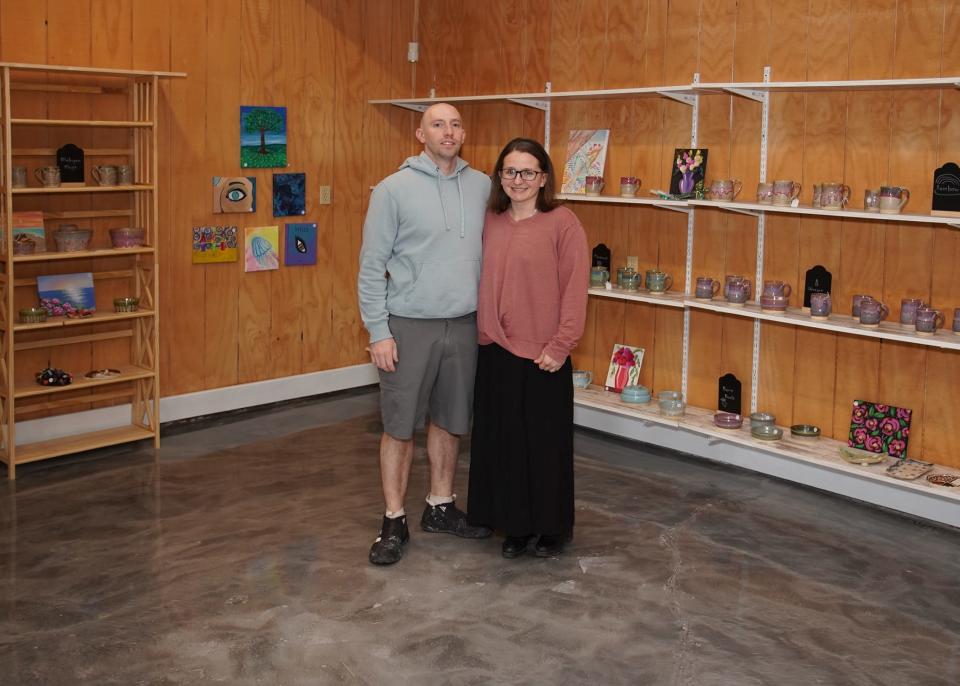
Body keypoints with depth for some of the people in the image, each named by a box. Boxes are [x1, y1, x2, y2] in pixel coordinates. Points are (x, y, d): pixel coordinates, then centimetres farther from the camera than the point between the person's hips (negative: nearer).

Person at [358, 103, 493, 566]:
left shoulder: (481, 186, 5)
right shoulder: (394, 189, -7)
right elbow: (372, 265, -7)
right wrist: (378, 332, -11)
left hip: (464, 326, 4)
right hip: (409, 327, -4)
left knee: (449, 422, 15)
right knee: (399, 427, 3)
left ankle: (441, 507, 30)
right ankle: (394, 523, 15)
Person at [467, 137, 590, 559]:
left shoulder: (562, 223, -8)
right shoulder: (490, 223, 7)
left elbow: (574, 289, -10)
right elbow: (483, 283, 12)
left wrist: (560, 346, -13)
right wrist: (483, 332, 5)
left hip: (543, 356, -5)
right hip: (495, 353, 5)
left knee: (546, 443, 7)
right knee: (502, 441, 12)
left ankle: (554, 527, 26)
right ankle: (516, 525, 29)